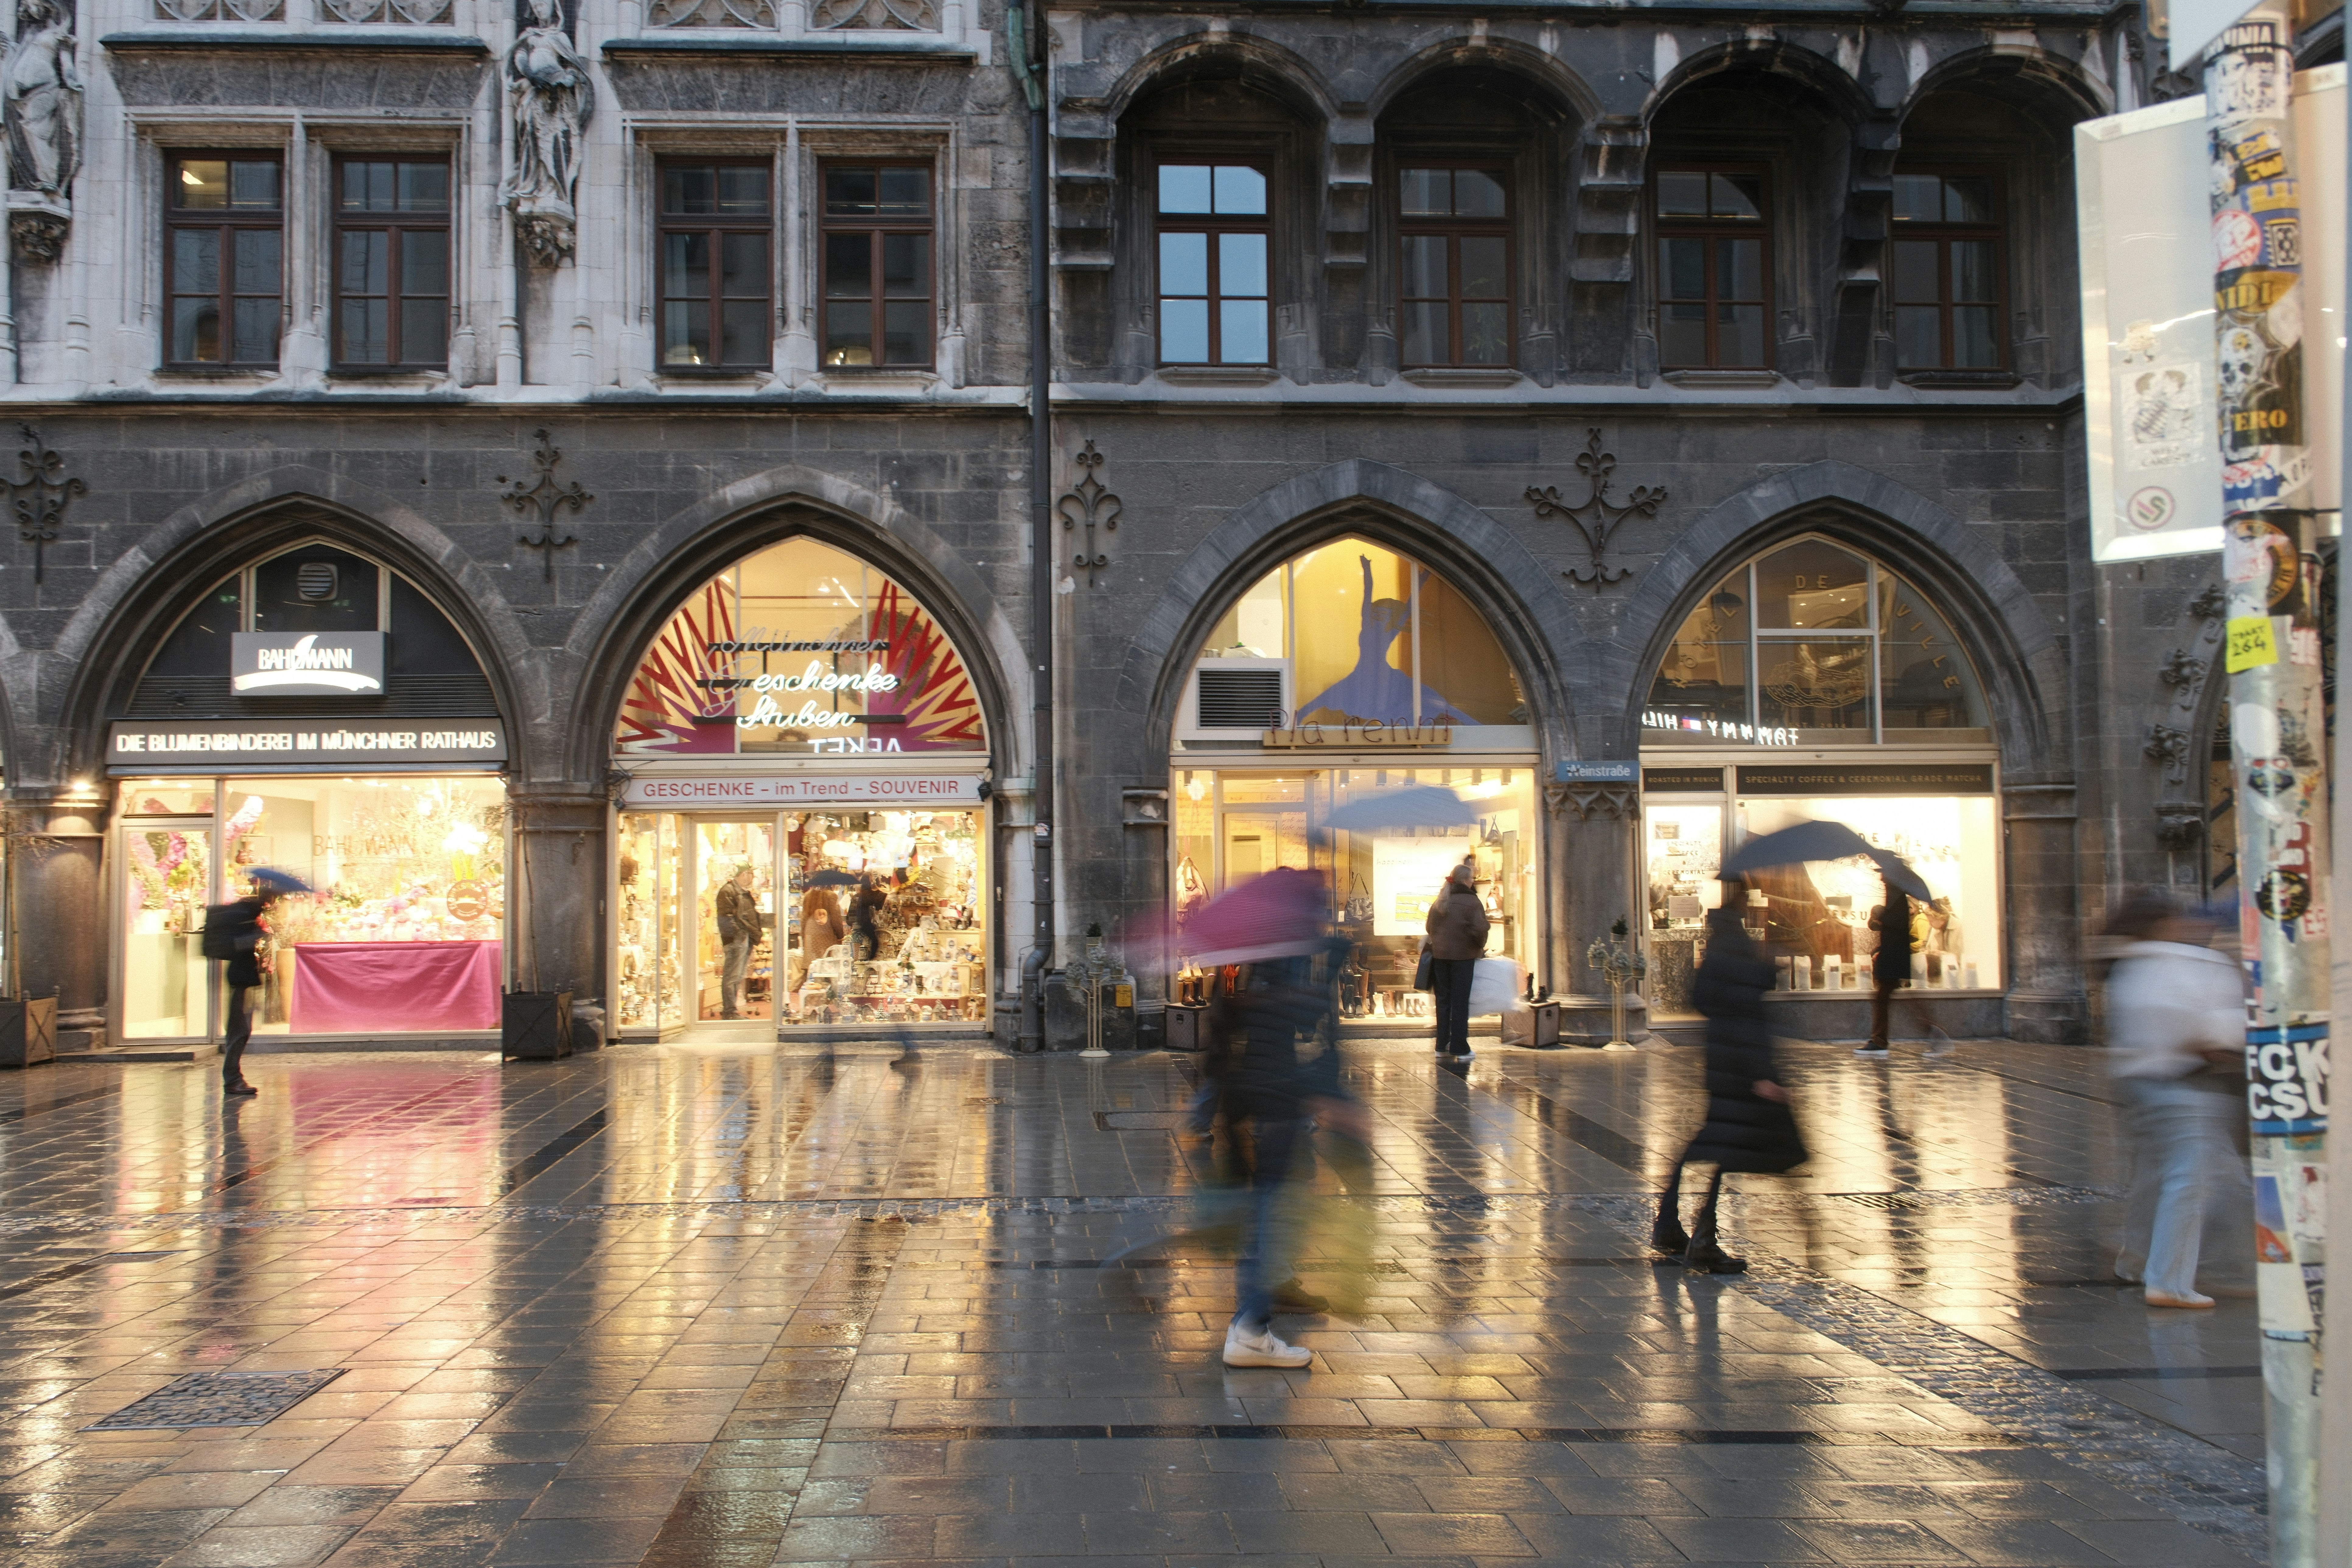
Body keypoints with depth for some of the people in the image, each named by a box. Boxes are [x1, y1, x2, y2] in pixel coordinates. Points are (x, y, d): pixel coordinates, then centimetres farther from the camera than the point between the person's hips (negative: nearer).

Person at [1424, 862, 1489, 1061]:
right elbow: (1480, 929, -18)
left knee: (1443, 1000, 12)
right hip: (1463, 956, -5)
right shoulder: (1471, 901, -11)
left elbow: (1429, 927, 12)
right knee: (1460, 1002, 0)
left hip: (1439, 955, 5)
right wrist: (1480, 947, -1)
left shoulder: (1440, 902, 7)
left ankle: (1442, 1046, 15)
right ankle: (1459, 1049, 1)